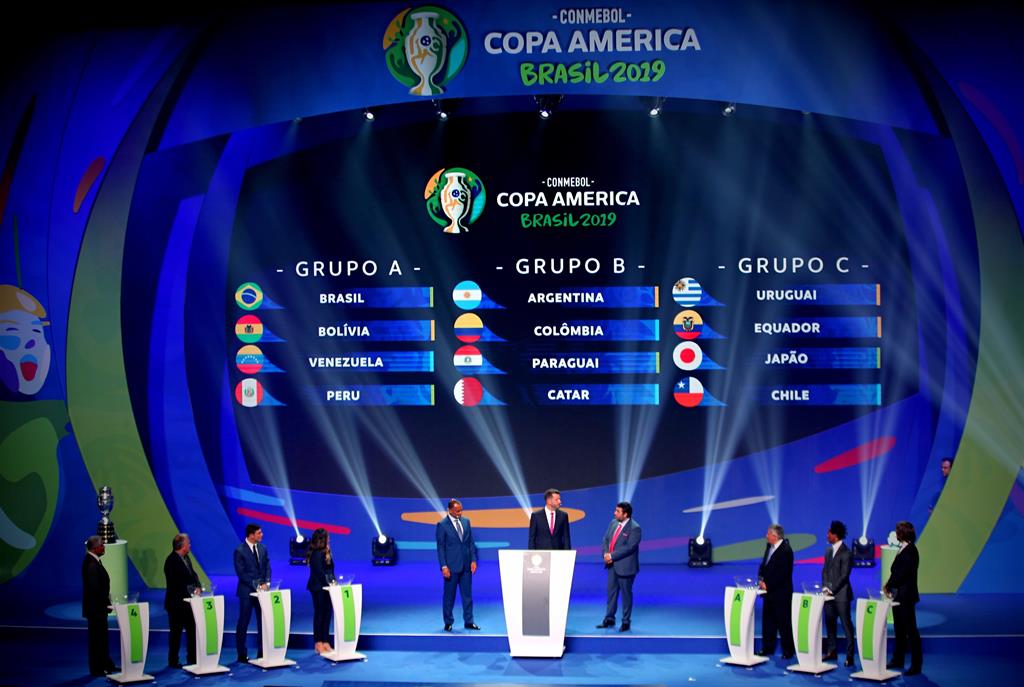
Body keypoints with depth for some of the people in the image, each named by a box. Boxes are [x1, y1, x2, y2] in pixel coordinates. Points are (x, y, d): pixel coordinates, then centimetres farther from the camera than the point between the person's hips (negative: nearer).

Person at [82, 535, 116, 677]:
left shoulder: (92, 561, 9)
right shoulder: (92, 564, -23)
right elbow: (94, 588, -26)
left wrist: (106, 603, 12)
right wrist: (105, 604, -19)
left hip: (97, 607, 10)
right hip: (96, 607, -10)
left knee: (101, 636, 18)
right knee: (97, 637, 0)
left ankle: (106, 665, 28)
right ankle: (97, 669, 9)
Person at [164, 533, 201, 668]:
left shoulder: (186, 558, 8)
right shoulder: (172, 561, -18)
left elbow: (192, 574, 10)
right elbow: (175, 583, -21)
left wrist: (198, 587, -8)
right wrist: (190, 591, -20)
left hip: (188, 601, 8)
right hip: (177, 603, -8)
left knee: (192, 630, 13)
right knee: (176, 632, 2)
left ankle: (192, 659, 23)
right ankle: (173, 661, 12)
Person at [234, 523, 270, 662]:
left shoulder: (262, 548, 7)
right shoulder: (240, 551, -10)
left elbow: (267, 567, 8)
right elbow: (241, 573, -13)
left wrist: (266, 583, -8)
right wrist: (256, 585, -16)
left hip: (262, 589, 5)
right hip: (247, 591, -5)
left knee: (263, 621, 6)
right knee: (243, 623, 3)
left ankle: (262, 652, 14)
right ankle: (242, 655, 11)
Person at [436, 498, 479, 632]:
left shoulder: (466, 521, 8)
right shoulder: (442, 525, -7)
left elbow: (471, 542, 11)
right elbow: (440, 547, -8)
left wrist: (473, 560, 3)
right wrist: (444, 566, -13)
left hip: (466, 565, 5)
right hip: (451, 566, -5)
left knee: (467, 594, 7)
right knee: (449, 595, 5)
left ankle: (468, 622, 15)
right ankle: (448, 623, 15)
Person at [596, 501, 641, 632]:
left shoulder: (634, 528, -16)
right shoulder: (613, 523, 7)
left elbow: (628, 547, -22)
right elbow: (606, 540, 9)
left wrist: (612, 556, -22)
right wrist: (605, 553, -10)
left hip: (625, 566, -7)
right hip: (612, 565, 7)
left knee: (626, 593, 5)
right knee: (611, 591, 12)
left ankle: (626, 622, 16)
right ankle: (609, 619, 22)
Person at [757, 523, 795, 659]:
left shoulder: (786, 551, -18)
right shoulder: (769, 546, 7)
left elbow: (782, 573, -21)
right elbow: (764, 564, 14)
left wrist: (768, 585, -16)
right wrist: (761, 579, -2)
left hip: (781, 593, -8)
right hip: (769, 591, 8)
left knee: (784, 622, 1)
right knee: (768, 620, 13)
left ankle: (788, 650, 11)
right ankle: (768, 648, 22)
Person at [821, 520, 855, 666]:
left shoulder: (846, 553, -13)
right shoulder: (828, 550, 10)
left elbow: (844, 576, -15)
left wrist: (832, 590, -16)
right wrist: (825, 587, 1)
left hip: (841, 594, -8)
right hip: (829, 594, 8)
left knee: (846, 625, -2)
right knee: (829, 622, 12)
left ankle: (850, 655, 1)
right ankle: (831, 651, 22)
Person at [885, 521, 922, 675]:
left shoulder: (910, 551, -17)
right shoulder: (903, 549, 11)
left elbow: (902, 573, -20)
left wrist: (889, 585, -9)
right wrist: (889, 585, 0)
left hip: (906, 596, -9)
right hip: (898, 595, 9)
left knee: (910, 630, -3)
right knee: (899, 629, 16)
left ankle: (916, 665, 2)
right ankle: (898, 660, 25)